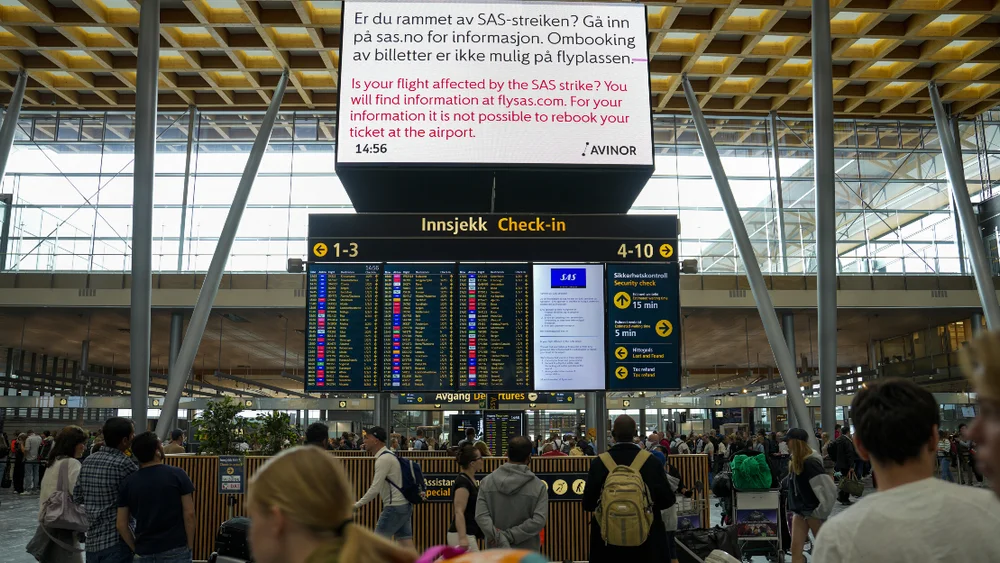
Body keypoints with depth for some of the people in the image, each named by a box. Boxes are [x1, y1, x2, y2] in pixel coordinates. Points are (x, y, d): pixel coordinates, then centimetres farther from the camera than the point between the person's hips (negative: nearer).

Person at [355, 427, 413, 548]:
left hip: (394, 507, -9)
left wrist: (357, 505, -13)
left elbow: (375, 489, -20)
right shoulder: (388, 456, 14)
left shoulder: (383, 459, -16)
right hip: (404, 505, 9)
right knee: (407, 545, 8)